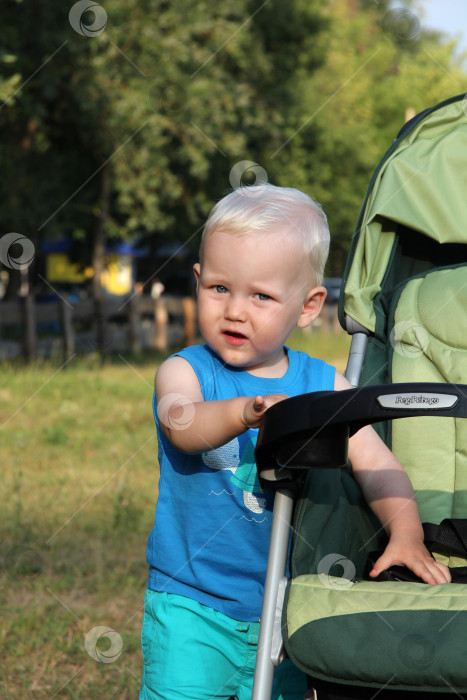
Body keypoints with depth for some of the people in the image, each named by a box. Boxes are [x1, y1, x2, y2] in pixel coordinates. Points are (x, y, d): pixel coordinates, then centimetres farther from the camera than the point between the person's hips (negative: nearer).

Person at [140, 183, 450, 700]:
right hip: (190, 608, -3)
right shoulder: (183, 371, -6)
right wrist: (247, 412, -48)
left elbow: (375, 463, -3)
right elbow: (181, 425, -28)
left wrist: (405, 533, -22)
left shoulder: (324, 386, 2)